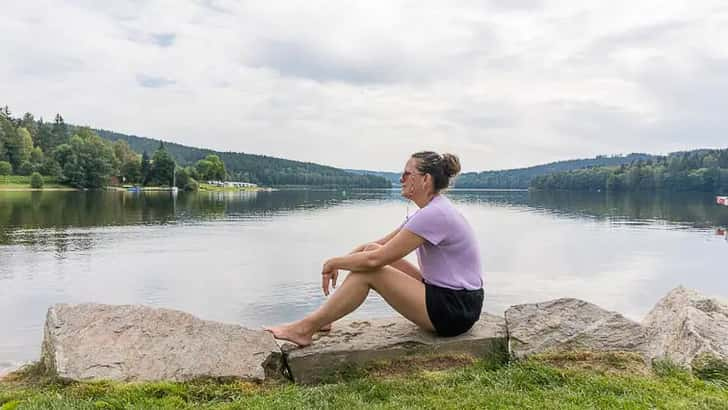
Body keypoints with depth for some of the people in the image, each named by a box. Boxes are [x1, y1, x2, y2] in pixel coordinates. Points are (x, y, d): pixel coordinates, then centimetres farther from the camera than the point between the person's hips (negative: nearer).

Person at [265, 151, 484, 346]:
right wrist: (338, 262, 2)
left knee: (368, 271, -16)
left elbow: (375, 259, -22)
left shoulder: (434, 214, -22)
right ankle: (322, 318, 11)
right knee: (372, 251, 5)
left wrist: (333, 262, -7)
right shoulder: (431, 210, 9)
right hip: (447, 296, 9)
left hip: (456, 310, -9)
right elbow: (379, 245, 12)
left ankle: (305, 329, -3)